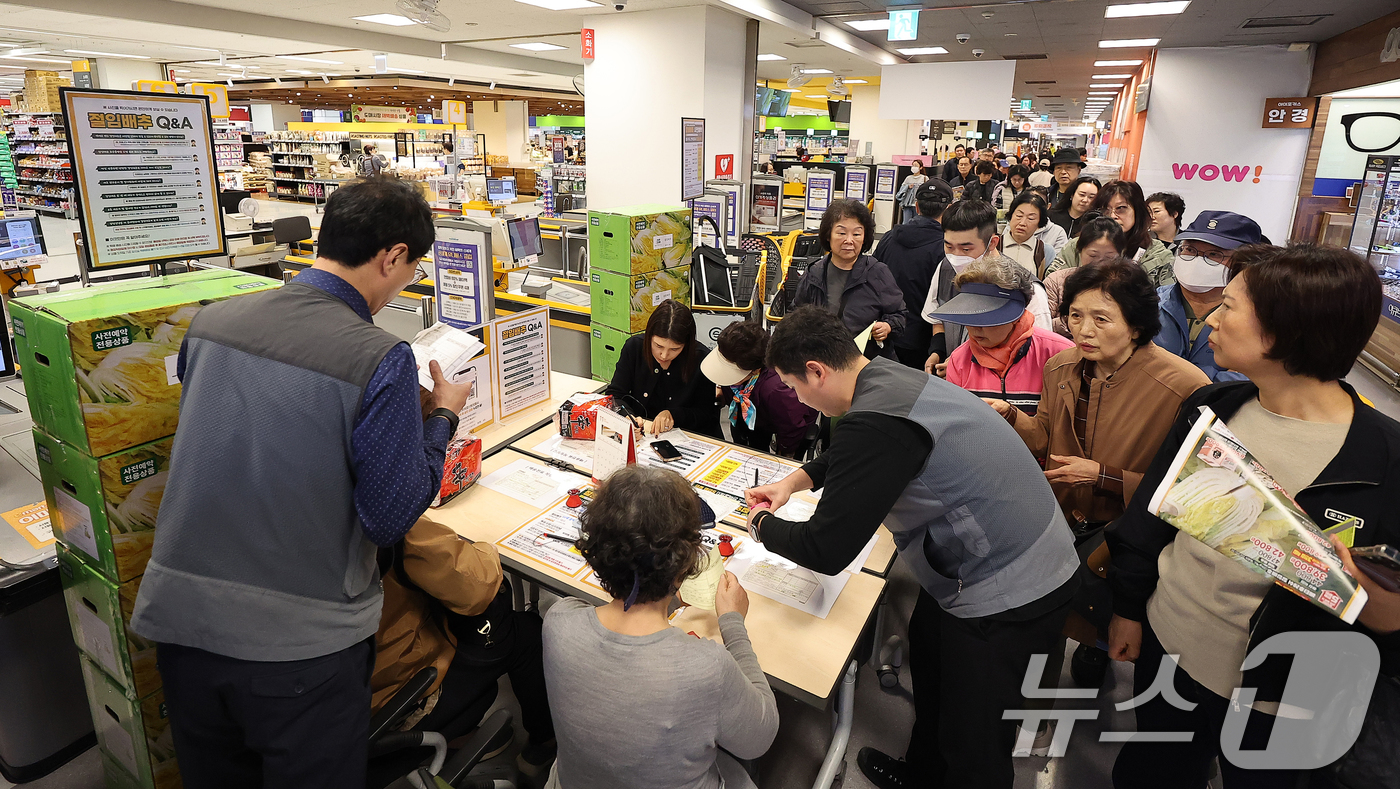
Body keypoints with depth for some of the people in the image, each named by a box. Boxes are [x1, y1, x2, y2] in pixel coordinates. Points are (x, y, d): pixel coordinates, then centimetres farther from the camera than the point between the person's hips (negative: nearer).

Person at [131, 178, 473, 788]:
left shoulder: (210, 320, -2)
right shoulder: (381, 360, -20)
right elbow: (390, 517, -14)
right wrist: (442, 417, -1)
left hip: (177, 614, 6)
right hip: (300, 641, -5)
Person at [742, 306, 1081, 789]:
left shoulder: (874, 421, -31)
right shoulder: (888, 378, 0)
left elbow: (826, 551, -25)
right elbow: (847, 455, 24)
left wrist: (763, 525, -7)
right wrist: (797, 479, 13)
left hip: (1007, 593, -10)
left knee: (973, 745, 7)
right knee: (927, 667, 27)